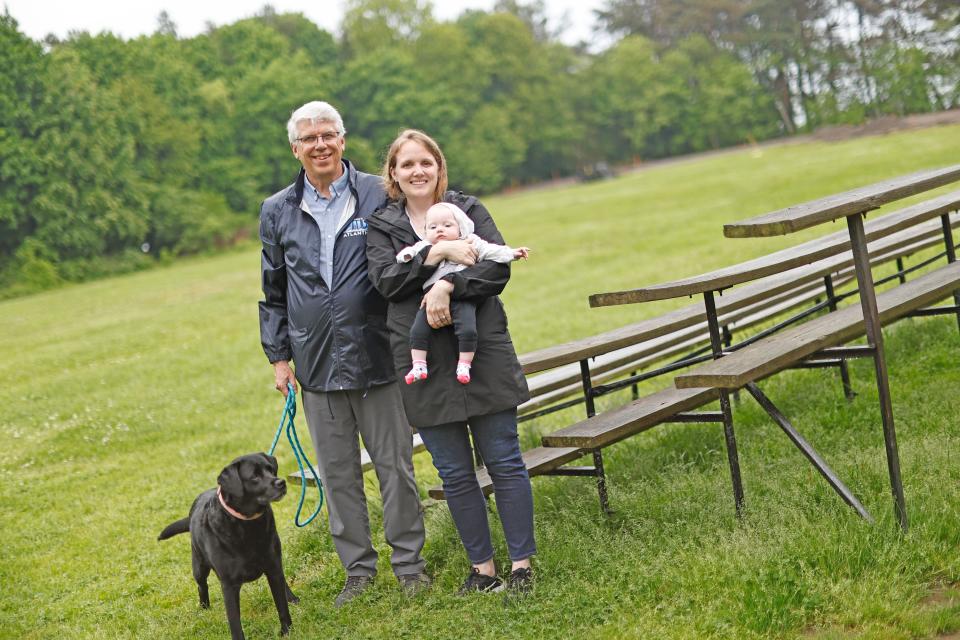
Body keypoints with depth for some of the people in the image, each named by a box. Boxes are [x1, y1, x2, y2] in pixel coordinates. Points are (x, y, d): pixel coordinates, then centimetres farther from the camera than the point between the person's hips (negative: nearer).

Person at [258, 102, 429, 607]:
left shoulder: (379, 196, -2)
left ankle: (408, 562, 20)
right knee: (337, 474, 10)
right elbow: (273, 292, 12)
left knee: (396, 465, 5)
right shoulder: (277, 211, 7)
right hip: (316, 364, 3)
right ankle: (358, 568, 23)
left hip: (377, 357, -2)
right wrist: (278, 356, 8)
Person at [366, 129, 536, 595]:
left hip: (483, 355, -1)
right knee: (454, 474, 7)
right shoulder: (381, 226, 9)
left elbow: (498, 267, -7)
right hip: (423, 362, 1)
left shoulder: (468, 209, 6)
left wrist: (447, 286, -22)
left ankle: (522, 564, 12)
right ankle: (482, 568, 19)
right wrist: (437, 252, -19)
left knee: (504, 463, 1)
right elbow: (386, 280, -8)